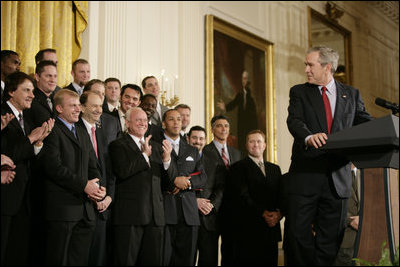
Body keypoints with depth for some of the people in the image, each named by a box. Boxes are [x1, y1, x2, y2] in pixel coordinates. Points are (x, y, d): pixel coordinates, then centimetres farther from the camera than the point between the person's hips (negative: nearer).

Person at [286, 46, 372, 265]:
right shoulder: (299, 92, 9)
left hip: (338, 178, 1)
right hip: (306, 174, -1)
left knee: (330, 239, 5)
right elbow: (294, 120, -8)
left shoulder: (351, 94, 13)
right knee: (298, 232, -2)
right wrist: (308, 136, -30)